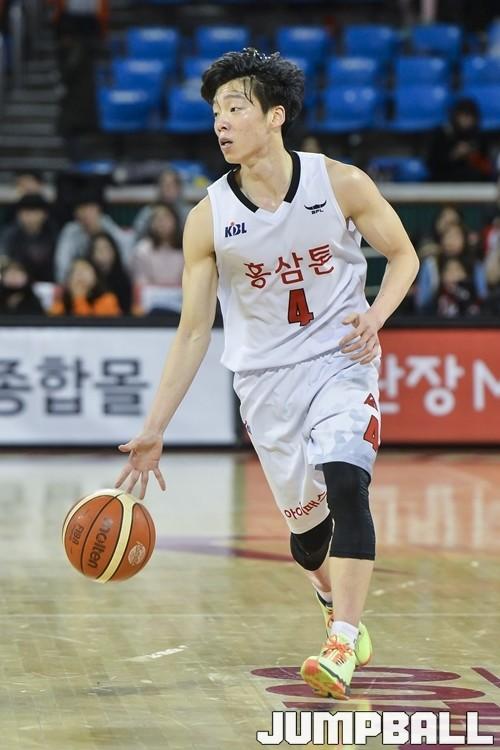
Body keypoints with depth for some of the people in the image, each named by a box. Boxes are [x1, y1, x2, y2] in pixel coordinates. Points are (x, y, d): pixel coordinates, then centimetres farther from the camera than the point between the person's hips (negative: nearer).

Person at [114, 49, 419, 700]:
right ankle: (342, 608, 37)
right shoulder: (208, 219, -7)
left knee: (345, 485, -24)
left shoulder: (340, 184, -10)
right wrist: (154, 431, -6)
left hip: (343, 361, -2)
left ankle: (342, 647, -24)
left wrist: (376, 315, -17)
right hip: (266, 378, 2)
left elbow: (403, 255, 4)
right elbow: (194, 330, -2)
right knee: (307, 526, 5)